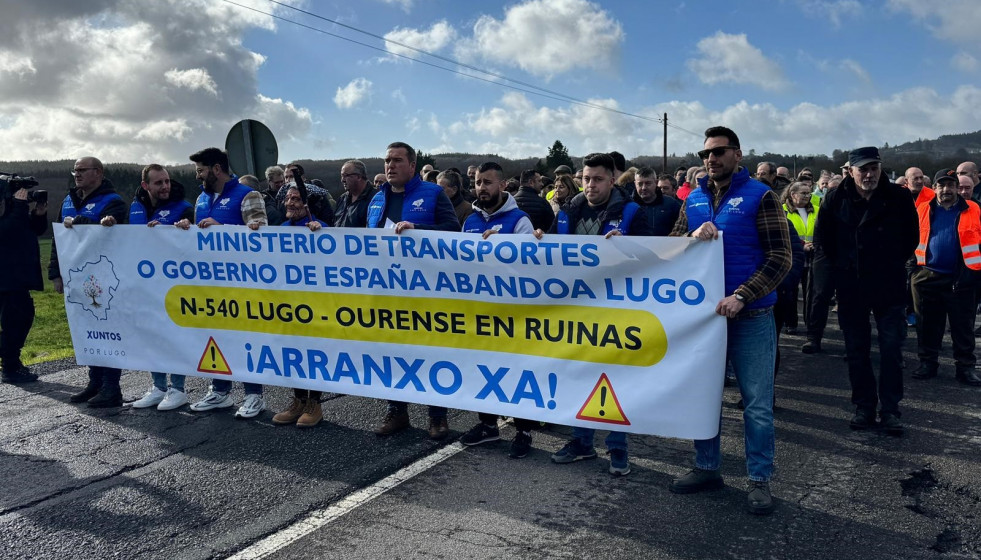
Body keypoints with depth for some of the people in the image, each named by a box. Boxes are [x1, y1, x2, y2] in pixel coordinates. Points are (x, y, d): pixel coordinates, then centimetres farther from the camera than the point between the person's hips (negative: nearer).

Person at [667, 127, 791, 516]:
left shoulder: (759, 196, -6)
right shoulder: (694, 200, 9)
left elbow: (781, 258, -10)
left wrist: (741, 297, -21)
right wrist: (693, 236, -16)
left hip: (751, 316, -4)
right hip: (704, 312, 5)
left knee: (757, 403, 3)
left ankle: (759, 479, 17)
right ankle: (707, 468, 28)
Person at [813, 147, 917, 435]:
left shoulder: (899, 197, -5)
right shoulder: (836, 199, -4)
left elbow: (912, 236, 9)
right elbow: (822, 238, 9)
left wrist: (894, 263, 8)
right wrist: (843, 264, 8)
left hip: (889, 285, -1)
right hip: (851, 287, 1)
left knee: (891, 349, 0)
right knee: (856, 349, 7)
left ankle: (890, 409, 10)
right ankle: (864, 407, 18)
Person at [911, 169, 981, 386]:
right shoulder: (923, 209, 4)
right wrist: (914, 264, 3)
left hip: (961, 277, -1)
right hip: (928, 275, 1)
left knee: (963, 325, 6)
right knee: (928, 324, 9)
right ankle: (928, 363, 20)